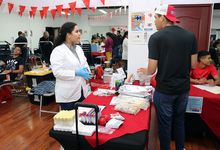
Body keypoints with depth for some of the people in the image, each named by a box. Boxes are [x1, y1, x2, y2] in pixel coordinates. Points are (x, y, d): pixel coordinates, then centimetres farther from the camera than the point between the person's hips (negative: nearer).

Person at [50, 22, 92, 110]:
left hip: (81, 91, 7)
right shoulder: (58, 51, -11)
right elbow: (57, 72, -20)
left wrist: (86, 70, -3)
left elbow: (84, 63, 19)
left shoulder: (79, 48, 12)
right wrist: (76, 73, -22)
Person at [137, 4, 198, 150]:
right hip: (184, 88, 5)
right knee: (179, 120, 23)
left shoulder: (156, 37, -15)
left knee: (165, 123, 12)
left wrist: (145, 71, 7)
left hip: (164, 90, -5)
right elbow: (193, 64, 4)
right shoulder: (191, 36, -1)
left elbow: (152, 70, -15)